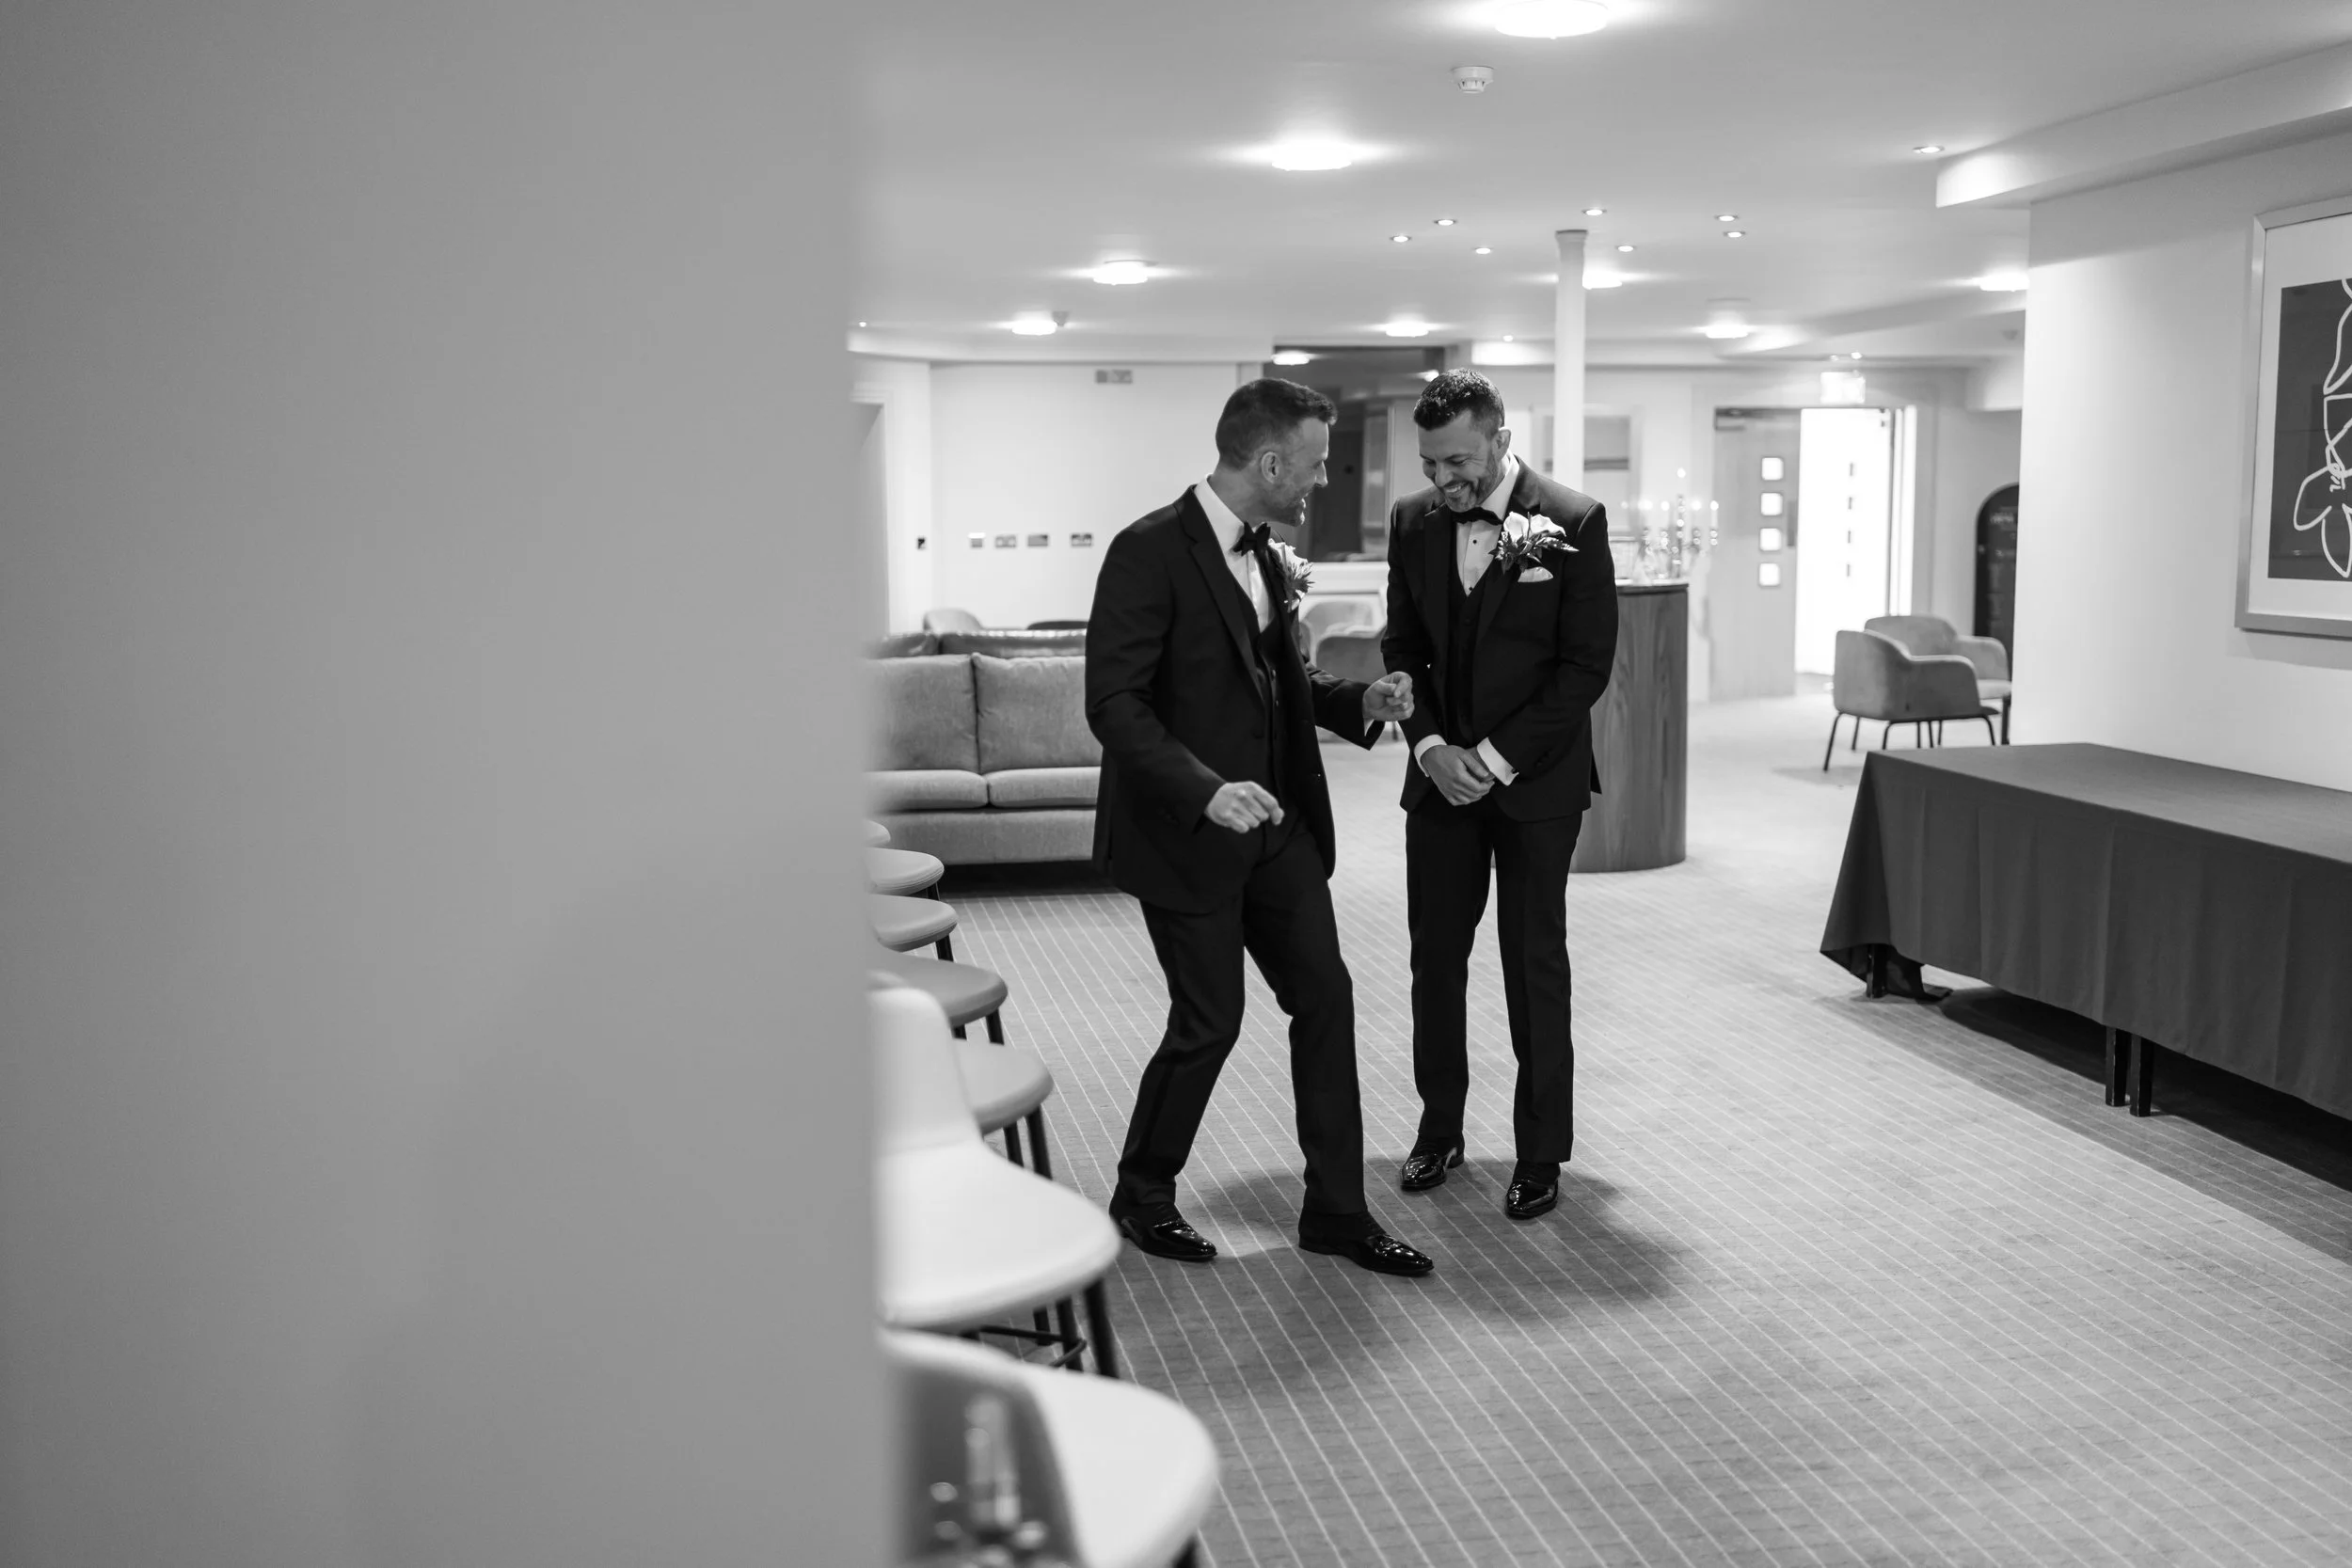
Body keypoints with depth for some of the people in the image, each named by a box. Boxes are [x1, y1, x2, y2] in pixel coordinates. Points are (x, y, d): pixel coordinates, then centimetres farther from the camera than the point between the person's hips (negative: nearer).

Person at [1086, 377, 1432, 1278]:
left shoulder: (1270, 560, 10)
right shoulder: (1150, 552, -16)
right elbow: (1112, 702, -21)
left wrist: (1360, 702, 4)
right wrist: (1205, 789, -32)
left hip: (1275, 825, 8)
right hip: (1185, 831, -8)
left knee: (1325, 1000, 7)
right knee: (1209, 1021, 1)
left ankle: (1336, 1210, 19)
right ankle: (1141, 1194, 24)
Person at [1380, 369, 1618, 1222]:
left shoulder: (1573, 522, -10)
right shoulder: (1413, 520, 3)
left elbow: (1587, 664, -10)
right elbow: (1401, 647, 8)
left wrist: (1498, 756, -14)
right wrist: (1431, 746, -8)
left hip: (1535, 777, -4)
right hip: (1441, 774, 4)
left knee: (1536, 966, 4)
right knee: (1435, 959, 8)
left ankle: (1540, 1153, 15)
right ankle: (1439, 1128, 23)